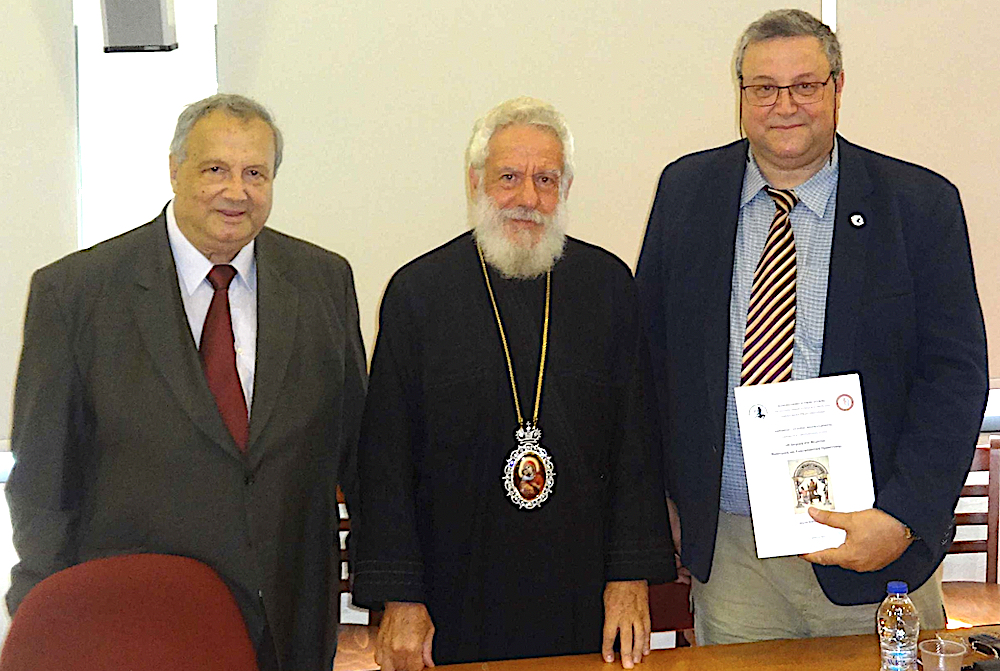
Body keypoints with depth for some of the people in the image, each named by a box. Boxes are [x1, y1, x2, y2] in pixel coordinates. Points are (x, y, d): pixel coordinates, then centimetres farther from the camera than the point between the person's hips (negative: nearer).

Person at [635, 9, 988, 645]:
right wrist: (661, 497, 1)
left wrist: (901, 517, -18)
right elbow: (649, 344, 7)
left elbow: (955, 373, -7)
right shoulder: (686, 190, 2)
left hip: (877, 546, -1)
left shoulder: (921, 203, -5)